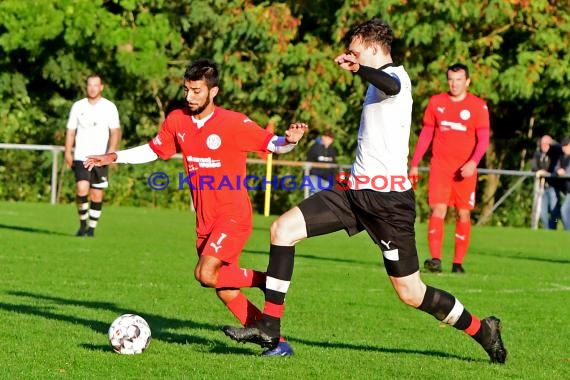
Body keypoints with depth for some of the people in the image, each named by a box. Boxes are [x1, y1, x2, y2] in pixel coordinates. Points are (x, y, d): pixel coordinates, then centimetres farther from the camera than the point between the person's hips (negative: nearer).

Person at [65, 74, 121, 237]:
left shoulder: (109, 107, 3)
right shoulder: (78, 106, 8)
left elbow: (115, 132, -1)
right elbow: (70, 131, 10)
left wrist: (111, 151, -16)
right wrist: (68, 152, -1)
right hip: (81, 157, 0)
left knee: (97, 195, 1)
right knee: (82, 190, -17)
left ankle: (92, 228, 13)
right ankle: (83, 223, 1)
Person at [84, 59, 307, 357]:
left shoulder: (233, 123, -12)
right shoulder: (177, 121, 4)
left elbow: (273, 145, -11)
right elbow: (153, 151, 18)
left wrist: (290, 140, -32)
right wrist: (114, 157, 10)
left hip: (233, 217, -6)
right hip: (205, 221, 6)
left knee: (206, 274, -24)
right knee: (226, 292, 4)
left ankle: (266, 281, 0)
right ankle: (277, 343, 12)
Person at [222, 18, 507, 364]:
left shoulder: (395, 75, -10)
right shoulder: (378, 82, 20)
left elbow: (391, 86, -37)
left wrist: (357, 67, -32)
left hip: (388, 199, -9)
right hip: (357, 192, 9)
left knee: (411, 293, -3)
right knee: (283, 229, -4)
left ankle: (482, 329, 19)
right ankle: (269, 329, -4)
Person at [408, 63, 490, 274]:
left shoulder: (478, 106, -1)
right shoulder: (436, 102, 7)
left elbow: (483, 139, -5)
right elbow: (426, 134, 13)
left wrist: (473, 162, -21)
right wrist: (414, 164, 10)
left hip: (465, 169, -1)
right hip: (440, 166, 1)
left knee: (463, 214, 2)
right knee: (438, 210, -12)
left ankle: (458, 263, 7)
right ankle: (435, 259, -20)